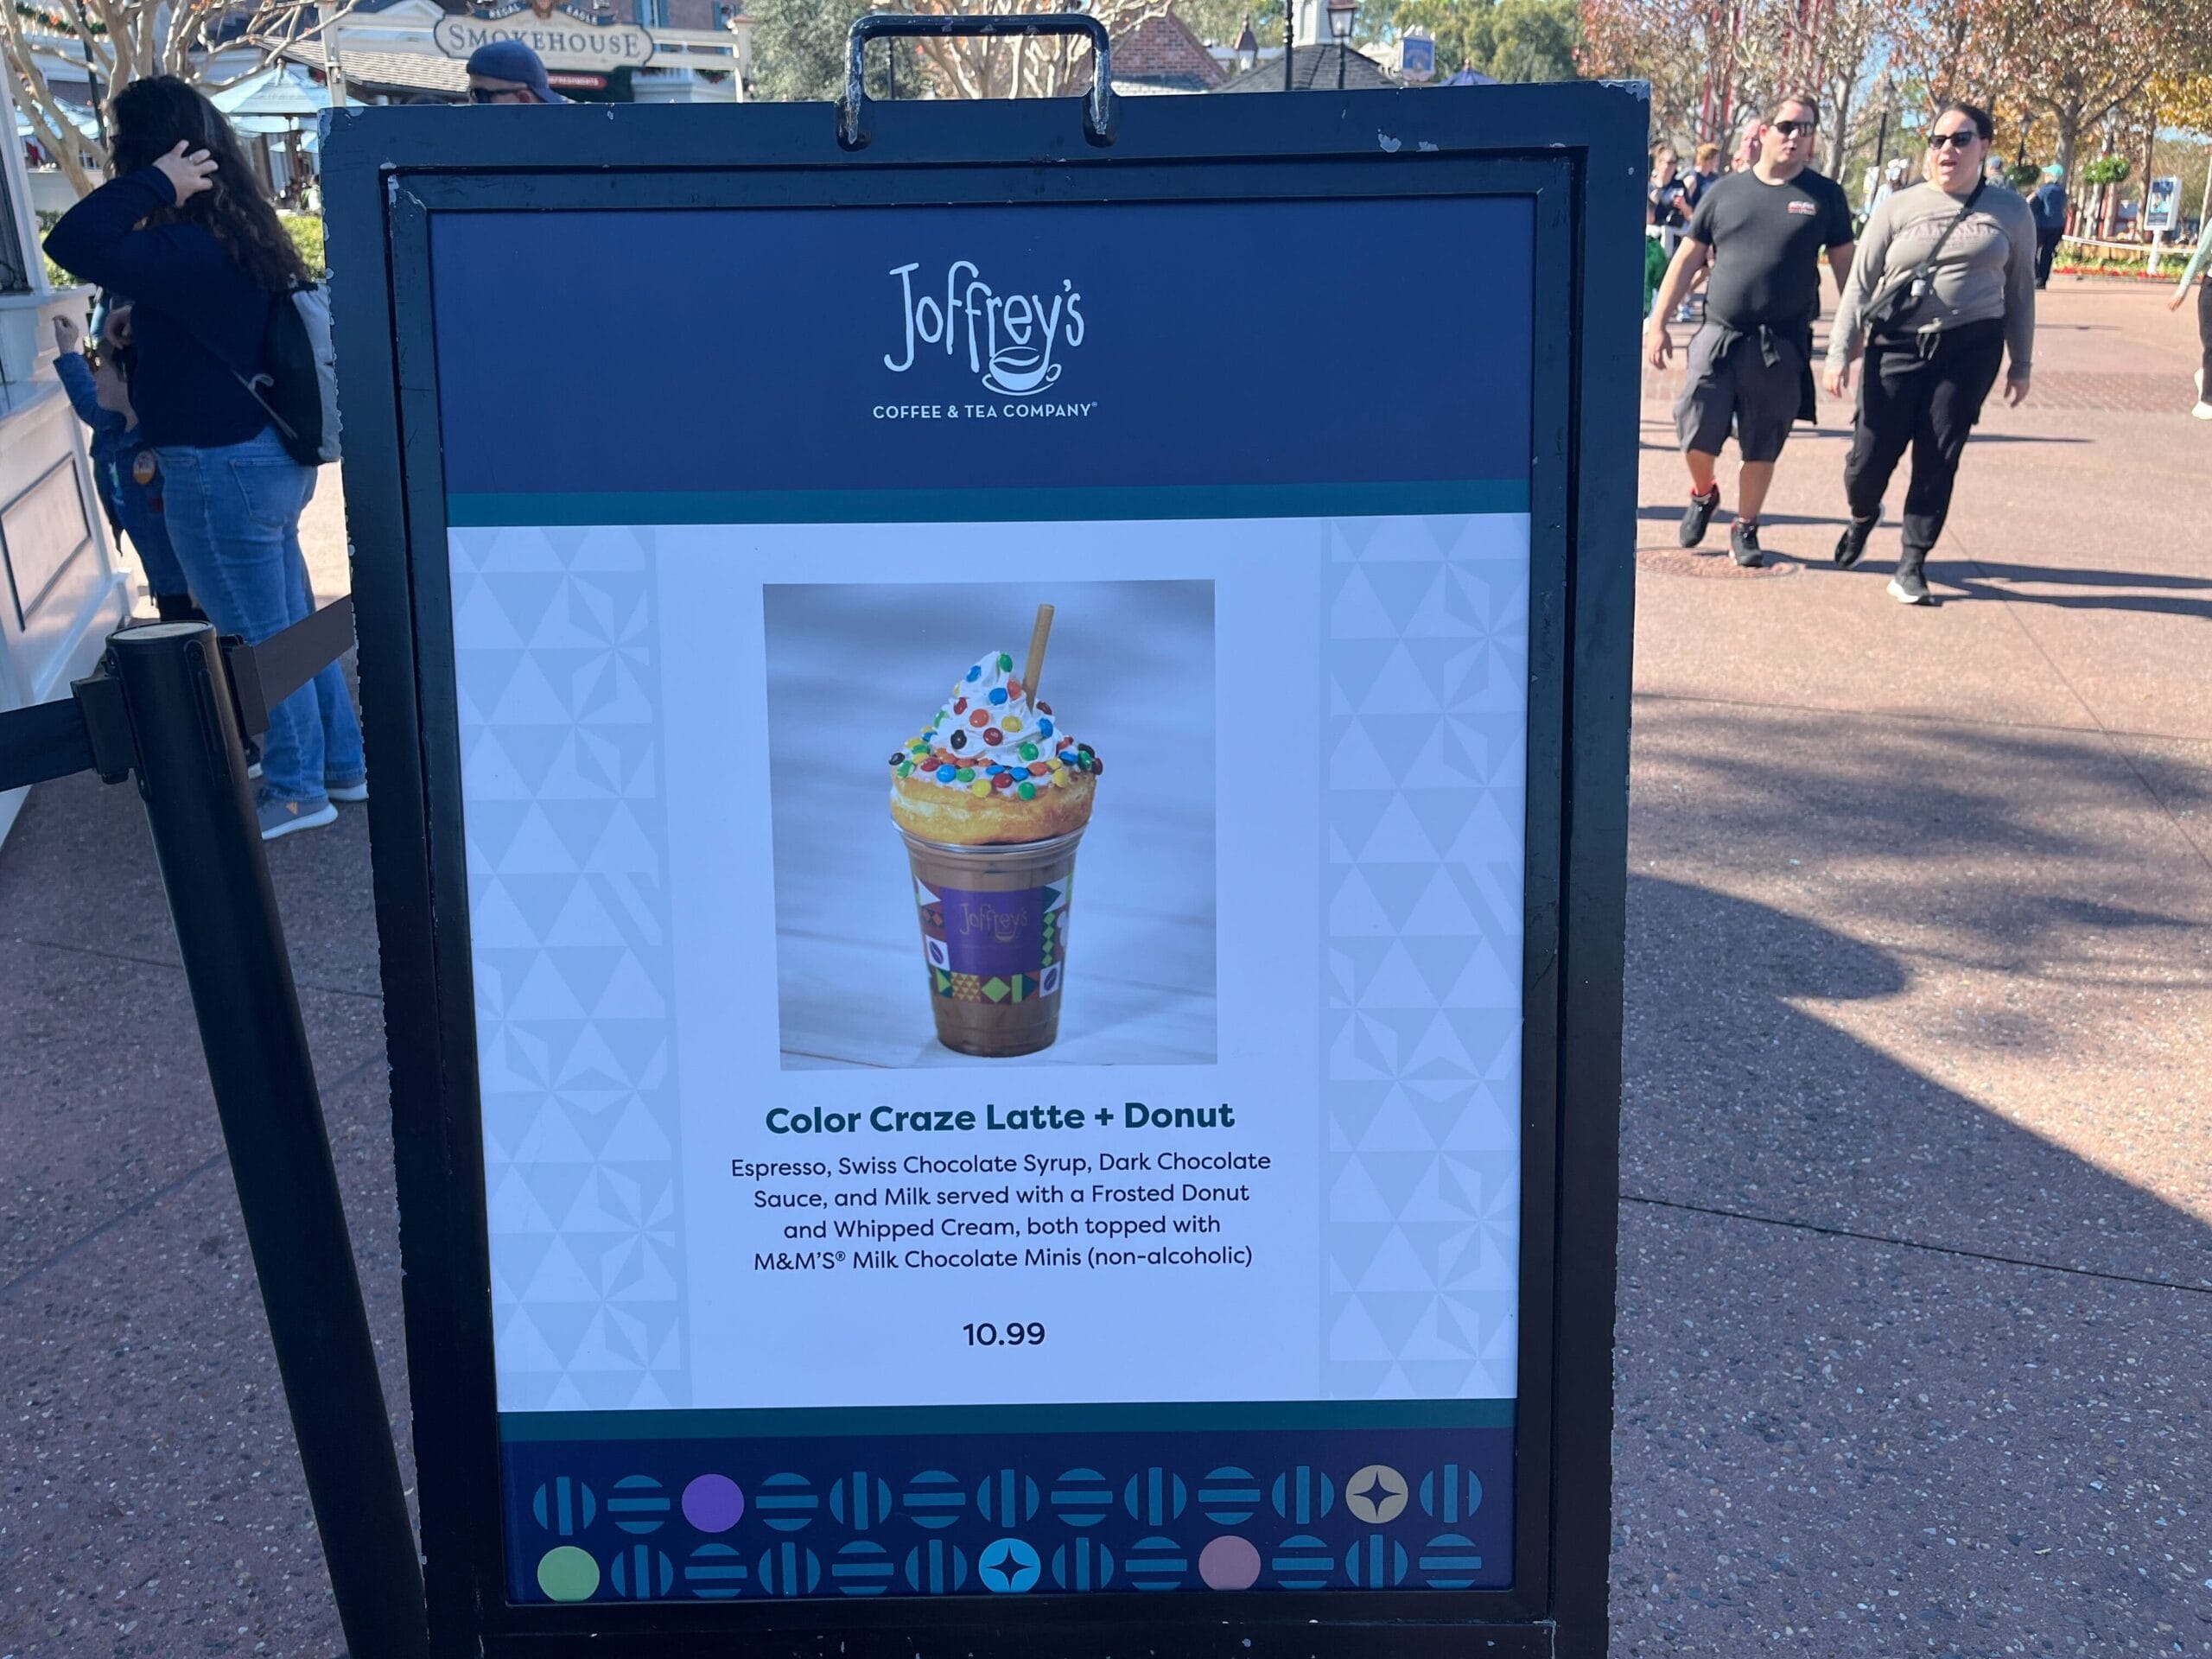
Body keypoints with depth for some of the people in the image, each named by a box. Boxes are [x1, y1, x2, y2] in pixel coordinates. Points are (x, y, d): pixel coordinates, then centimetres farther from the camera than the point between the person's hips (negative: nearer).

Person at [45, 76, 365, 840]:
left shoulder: (187, 250, -24)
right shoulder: (238, 234, 5)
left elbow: (73, 244, -35)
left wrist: (156, 182, -28)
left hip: (222, 471, -9)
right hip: (269, 458, 9)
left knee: (259, 640, 5)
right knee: (292, 625, 19)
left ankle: (297, 790, 19)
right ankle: (344, 764, 30)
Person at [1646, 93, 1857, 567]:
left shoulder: (1824, 196, 4)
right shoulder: (1726, 191, 6)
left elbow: (1845, 264, 8)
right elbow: (1688, 259, 8)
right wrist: (1657, 323, 3)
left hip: (1783, 345, 0)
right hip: (1719, 336, 0)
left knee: (1762, 447, 6)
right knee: (1697, 431, -4)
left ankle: (1745, 528, 24)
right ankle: (1703, 493, 27)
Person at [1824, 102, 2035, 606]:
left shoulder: (2010, 212, 6)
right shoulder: (1898, 207, 3)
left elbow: (2020, 289, 12)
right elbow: (1860, 282, 4)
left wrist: (2021, 363, 11)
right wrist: (1840, 352, -2)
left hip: (1971, 347, 0)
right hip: (1899, 344, 0)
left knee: (1938, 459, -1)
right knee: (1871, 454, -1)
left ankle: (1912, 565, 11)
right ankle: (1862, 517, 34)